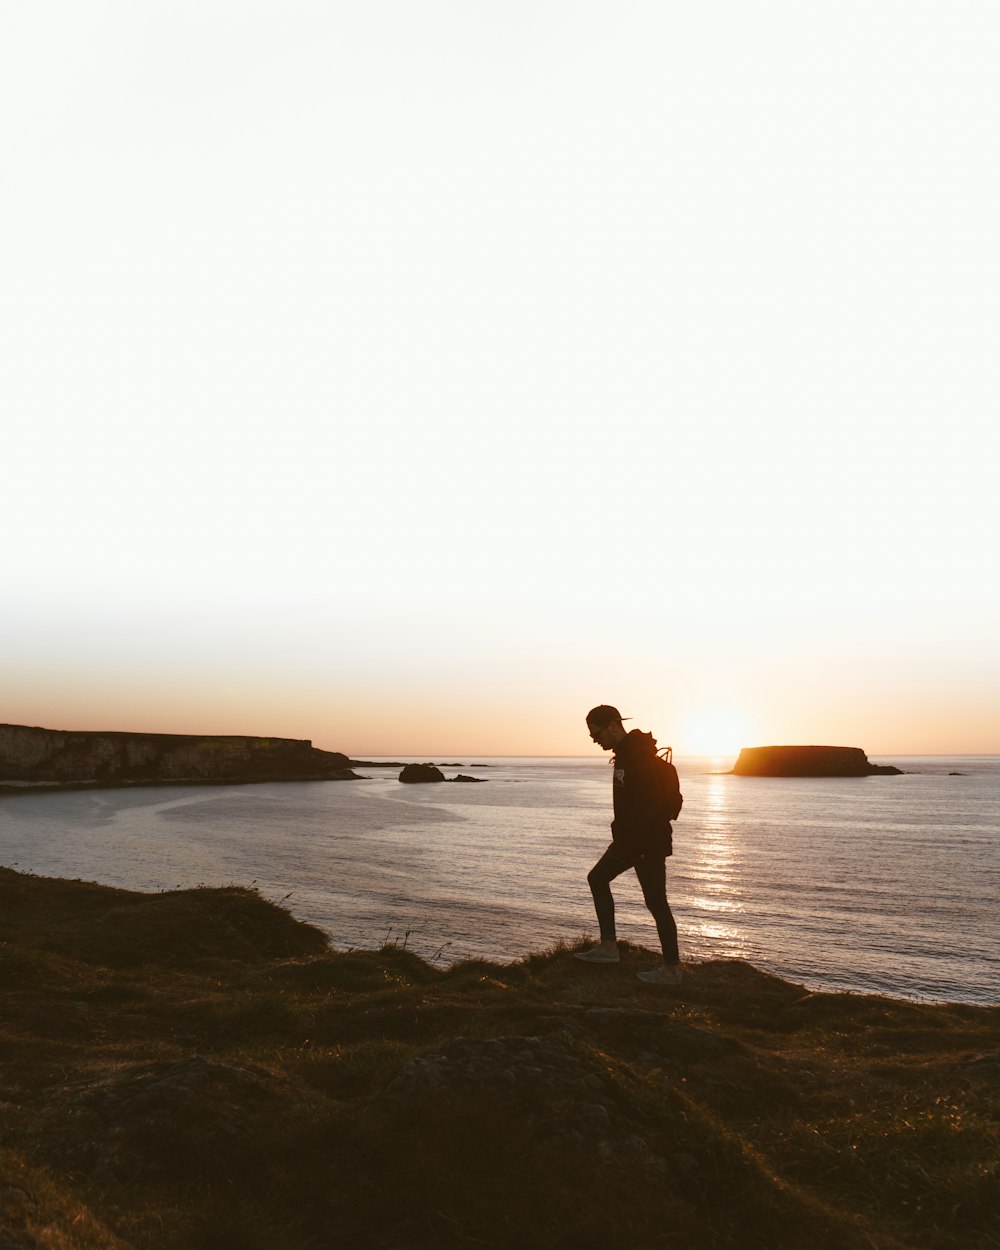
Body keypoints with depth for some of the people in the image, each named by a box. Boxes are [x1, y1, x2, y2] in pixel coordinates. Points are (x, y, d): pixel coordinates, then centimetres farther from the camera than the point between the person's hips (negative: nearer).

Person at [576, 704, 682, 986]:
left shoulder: (639, 757, -21)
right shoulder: (625, 753, 11)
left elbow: (649, 805, -27)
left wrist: (635, 845, -26)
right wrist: (622, 839, 22)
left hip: (648, 842, -11)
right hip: (630, 838, 11)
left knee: (656, 902, -3)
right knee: (597, 878, 15)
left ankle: (671, 969, 8)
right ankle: (608, 947, 18)